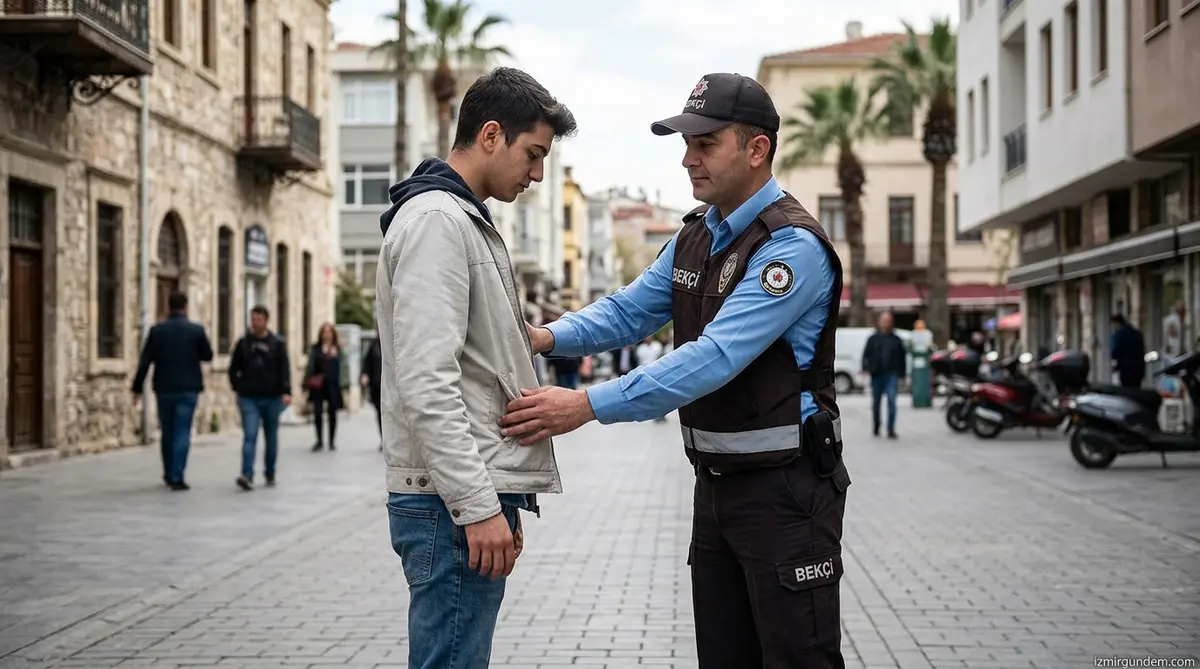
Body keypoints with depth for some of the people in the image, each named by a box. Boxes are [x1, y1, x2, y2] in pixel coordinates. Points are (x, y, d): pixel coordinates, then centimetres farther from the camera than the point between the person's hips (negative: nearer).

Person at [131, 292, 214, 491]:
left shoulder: (157, 330, -2)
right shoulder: (196, 330, -5)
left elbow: (145, 361, -3)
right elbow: (208, 355, 5)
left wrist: (138, 388, 2)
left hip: (164, 388, 2)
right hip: (187, 389, -2)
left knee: (167, 432, 15)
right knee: (182, 432, -1)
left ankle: (169, 474, 26)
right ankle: (177, 477, -8)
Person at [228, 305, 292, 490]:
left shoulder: (277, 343, 1)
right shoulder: (243, 343, 5)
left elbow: (285, 369, -7)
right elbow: (233, 369, 13)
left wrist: (286, 392, -19)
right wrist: (239, 387, 4)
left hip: (272, 399, 0)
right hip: (249, 399, 0)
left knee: (271, 438, 10)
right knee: (250, 436, -11)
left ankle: (270, 474, 22)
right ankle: (247, 475, -19)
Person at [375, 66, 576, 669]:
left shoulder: (466, 221, 21)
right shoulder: (435, 220, -12)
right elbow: (427, 382, -21)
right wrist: (478, 506, -22)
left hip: (477, 495, 10)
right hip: (454, 504, -10)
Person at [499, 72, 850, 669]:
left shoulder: (793, 245, -19)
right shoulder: (694, 238, 10)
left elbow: (715, 357, -28)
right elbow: (629, 311, 10)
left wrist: (587, 405, -33)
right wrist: (548, 336, -11)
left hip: (785, 488, -8)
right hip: (716, 482, 9)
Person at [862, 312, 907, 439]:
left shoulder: (896, 339, 9)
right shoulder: (873, 338, 7)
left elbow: (902, 357, 13)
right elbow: (866, 354, 3)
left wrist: (902, 373, 9)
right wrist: (866, 368, -11)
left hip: (891, 375, -1)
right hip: (876, 375, 1)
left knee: (891, 400, -14)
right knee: (876, 402, 10)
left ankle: (891, 429, -15)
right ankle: (876, 427, 28)